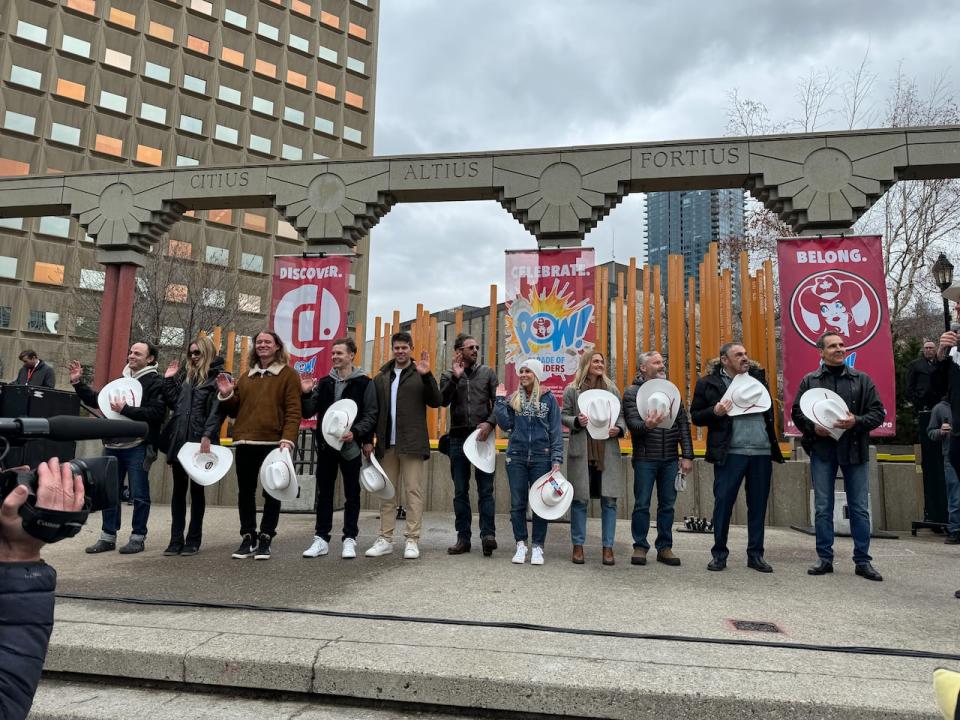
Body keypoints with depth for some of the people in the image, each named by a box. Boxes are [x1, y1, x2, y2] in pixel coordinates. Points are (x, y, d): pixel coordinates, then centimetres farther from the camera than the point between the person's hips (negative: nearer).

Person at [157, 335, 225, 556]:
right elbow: (173, 403, 17)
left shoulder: (218, 377, -3)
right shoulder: (184, 375, 16)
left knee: (197, 489, 4)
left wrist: (207, 435, -21)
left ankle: (193, 540, 12)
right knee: (179, 488, 7)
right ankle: (176, 539, 13)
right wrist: (168, 380, 9)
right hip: (178, 438, 5)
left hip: (199, 440, -5)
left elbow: (217, 410, -12)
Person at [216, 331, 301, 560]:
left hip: (273, 443, -5)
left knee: (271, 493, 2)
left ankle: (265, 540, 11)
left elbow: (293, 412, -8)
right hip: (245, 443, 5)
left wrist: (288, 440, -20)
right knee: (245, 492, 9)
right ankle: (248, 538, 20)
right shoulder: (246, 376, 18)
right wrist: (227, 395, 1)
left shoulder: (288, 374, 0)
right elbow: (235, 410, 21)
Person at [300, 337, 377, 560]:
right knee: (324, 493, 9)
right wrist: (306, 394, -8)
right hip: (325, 445, 4)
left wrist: (356, 432, -20)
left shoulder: (364, 383, -2)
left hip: (350, 446, -4)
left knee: (352, 494, 4)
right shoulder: (324, 382, 10)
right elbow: (309, 412, 9)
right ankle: (321, 538, 18)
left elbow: (371, 415, -6)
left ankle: (349, 539, 13)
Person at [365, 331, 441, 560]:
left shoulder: (420, 374, 4)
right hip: (387, 444, 4)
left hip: (412, 444, -4)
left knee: (413, 491, -2)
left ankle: (412, 540, 2)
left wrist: (427, 376, -18)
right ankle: (385, 539, 16)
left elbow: (436, 401, -7)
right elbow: (373, 411, 14)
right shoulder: (381, 378, 14)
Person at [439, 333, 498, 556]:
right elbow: (443, 401, -7)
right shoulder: (448, 375, 9)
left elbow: (499, 402, 2)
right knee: (460, 491, 5)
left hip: (482, 435, -1)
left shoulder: (488, 373, 8)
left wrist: (490, 423, -14)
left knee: (486, 489, -3)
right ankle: (463, 537, 11)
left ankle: (488, 534, -3)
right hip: (458, 437, 1)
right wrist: (456, 377, -16)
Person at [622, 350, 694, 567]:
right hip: (645, 458, -4)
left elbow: (683, 424, 8)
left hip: (670, 458, 4)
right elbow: (632, 422, -11)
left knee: (667, 505, 8)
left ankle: (664, 547, 18)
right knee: (642, 504, 2)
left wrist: (687, 455, 2)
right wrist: (646, 425, -33)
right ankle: (640, 547, 13)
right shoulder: (632, 392, -1)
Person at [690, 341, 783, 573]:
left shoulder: (757, 377, 14)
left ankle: (755, 555, 21)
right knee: (723, 503, -1)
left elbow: (770, 411, 20)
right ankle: (719, 554, 12)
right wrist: (715, 412, -16)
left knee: (758, 506, 9)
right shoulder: (709, 383, 2)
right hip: (729, 453, -4)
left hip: (762, 452, 4)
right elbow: (696, 416, 2)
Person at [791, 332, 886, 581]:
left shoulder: (861, 379, 6)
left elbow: (878, 412, 3)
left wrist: (857, 421, -15)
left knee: (859, 507, 5)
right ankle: (825, 559, 16)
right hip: (822, 450, 0)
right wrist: (813, 427, -12)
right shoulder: (809, 381, 6)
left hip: (854, 449, 0)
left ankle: (863, 561, 17)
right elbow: (796, 412, 6)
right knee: (822, 507, 5)